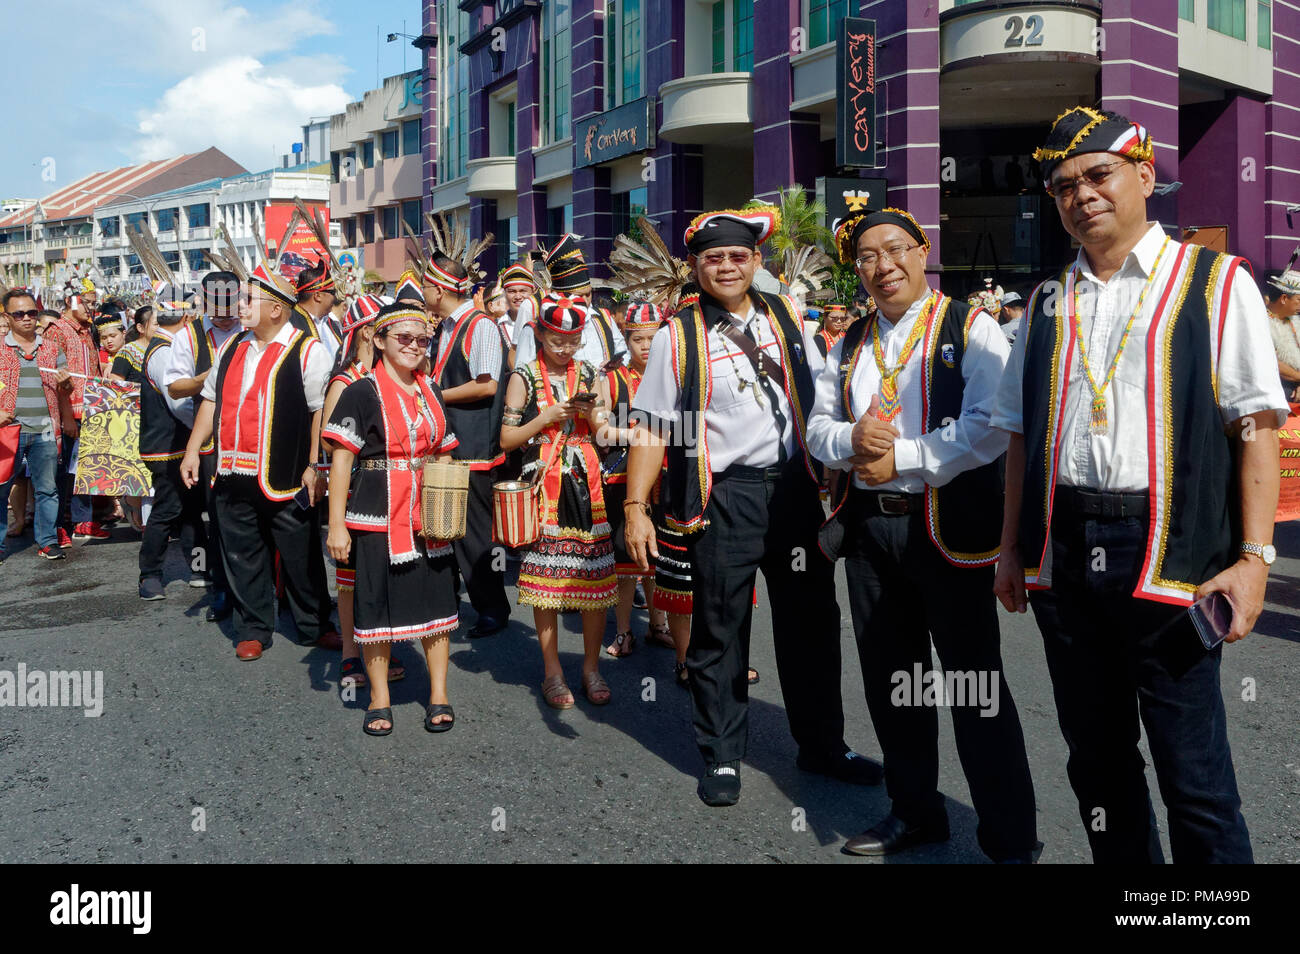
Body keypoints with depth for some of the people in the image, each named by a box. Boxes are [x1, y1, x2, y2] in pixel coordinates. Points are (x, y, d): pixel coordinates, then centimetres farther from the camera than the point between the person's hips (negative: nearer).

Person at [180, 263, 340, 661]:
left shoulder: (306, 351, -7)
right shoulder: (231, 348, 14)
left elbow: (321, 411, -11)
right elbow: (211, 401, 20)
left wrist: (314, 467, -16)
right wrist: (193, 450, 14)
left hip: (285, 480, -6)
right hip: (234, 477, 6)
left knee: (300, 557, 4)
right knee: (243, 557, 12)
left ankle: (315, 626, 21)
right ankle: (254, 630, 25)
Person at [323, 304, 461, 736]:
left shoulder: (430, 391, 12)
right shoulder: (362, 392, -5)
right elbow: (342, 458, -8)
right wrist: (337, 524, -12)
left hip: (428, 516, 5)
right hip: (377, 516, -5)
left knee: (436, 599, 7)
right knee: (378, 603, 4)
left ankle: (439, 695, 20)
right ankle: (379, 698, 19)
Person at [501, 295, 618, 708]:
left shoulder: (588, 374, 12)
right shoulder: (524, 377, 3)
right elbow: (506, 439, 0)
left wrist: (591, 413, -3)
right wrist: (548, 416, -10)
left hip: (586, 483, 3)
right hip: (543, 485, -2)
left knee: (596, 576, -1)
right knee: (545, 579, 0)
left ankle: (591, 667, 14)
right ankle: (553, 672, 13)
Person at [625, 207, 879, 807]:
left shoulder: (786, 318, 9)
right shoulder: (677, 336, -1)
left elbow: (817, 401, 15)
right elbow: (652, 428, -3)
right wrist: (635, 507, -10)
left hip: (795, 486, 3)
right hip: (723, 495, -3)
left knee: (811, 621, 11)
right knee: (719, 628, 5)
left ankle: (822, 744, 29)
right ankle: (722, 758, 23)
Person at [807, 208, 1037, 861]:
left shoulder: (971, 329, -4)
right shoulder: (848, 346, 15)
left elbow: (992, 426, -15)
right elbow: (817, 427, 14)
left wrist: (901, 457, -17)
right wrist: (851, 441, -9)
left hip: (949, 526, -6)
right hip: (866, 526, 6)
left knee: (974, 685, -1)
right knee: (889, 681, 15)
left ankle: (1010, 840, 14)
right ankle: (914, 811, 34)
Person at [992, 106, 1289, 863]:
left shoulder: (1217, 283, 1)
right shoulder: (1048, 303, 14)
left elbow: (1257, 426, -5)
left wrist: (1253, 555, -11)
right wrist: (1013, 546, 13)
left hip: (1170, 553, -4)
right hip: (1062, 554, 5)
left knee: (1193, 767, 1)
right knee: (1095, 753, 15)